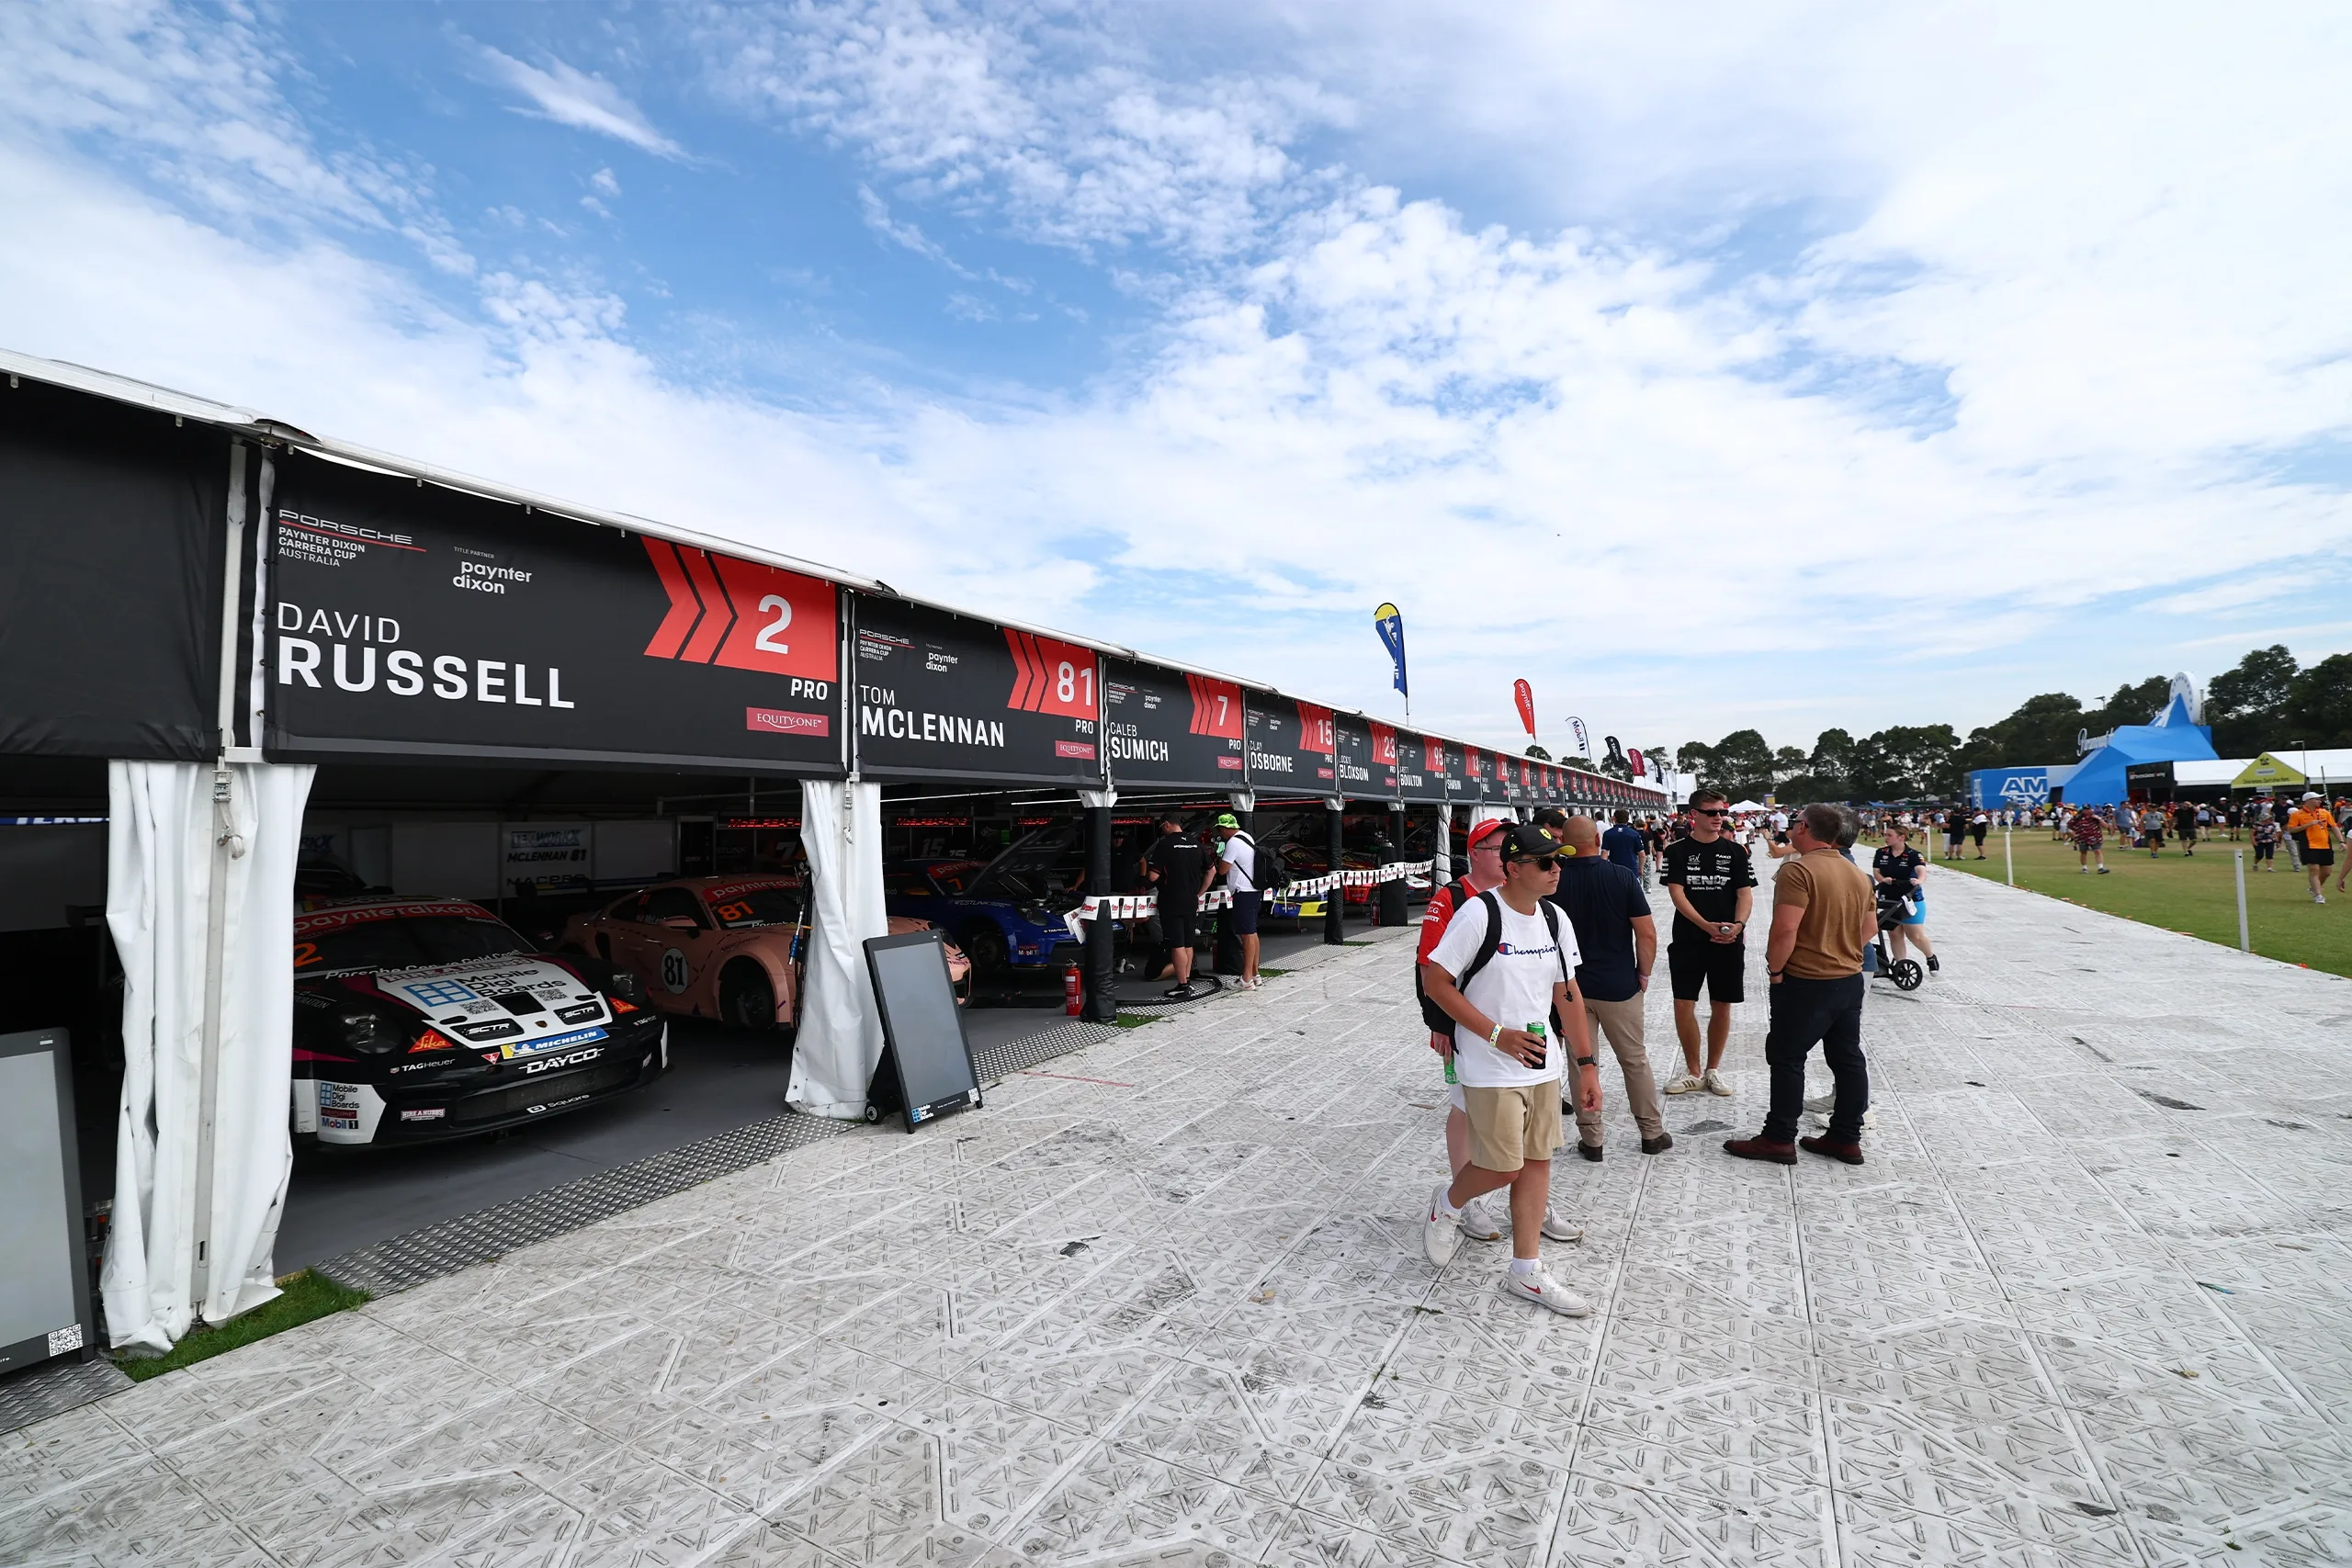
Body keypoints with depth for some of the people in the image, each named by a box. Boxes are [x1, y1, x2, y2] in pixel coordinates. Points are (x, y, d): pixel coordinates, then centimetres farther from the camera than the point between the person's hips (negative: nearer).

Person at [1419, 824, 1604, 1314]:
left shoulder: (1554, 920, 3)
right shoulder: (1480, 913, -18)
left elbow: (1568, 995, 11)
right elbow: (1434, 979, -16)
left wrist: (1587, 1065, 9)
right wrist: (1497, 1034, -19)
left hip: (1543, 1066, 7)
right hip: (1491, 1069, -6)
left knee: (1537, 1162, 11)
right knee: (1504, 1168, -2)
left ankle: (1526, 1272, 24)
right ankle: (1447, 1203, 29)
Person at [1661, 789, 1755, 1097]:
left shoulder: (1735, 852, 4)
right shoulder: (1677, 851, -2)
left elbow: (1745, 893, 0)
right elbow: (1676, 892, -8)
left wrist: (1737, 925, -19)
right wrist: (1707, 926, -21)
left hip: (1728, 943, 2)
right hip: (1687, 941, -2)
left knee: (1721, 1006, 8)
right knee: (1683, 1005, -2)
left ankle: (1713, 1069, 24)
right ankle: (1693, 1072, 14)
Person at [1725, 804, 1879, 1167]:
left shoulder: (1798, 871, -19)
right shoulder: (1858, 873, 9)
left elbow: (1785, 930, -25)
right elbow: (1869, 927, 16)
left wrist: (1775, 970, -13)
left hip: (1805, 983, -8)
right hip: (1850, 979, 8)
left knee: (1787, 1058, 1)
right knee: (1848, 1058, 13)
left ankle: (1779, 1139, 7)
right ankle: (1847, 1138, 22)